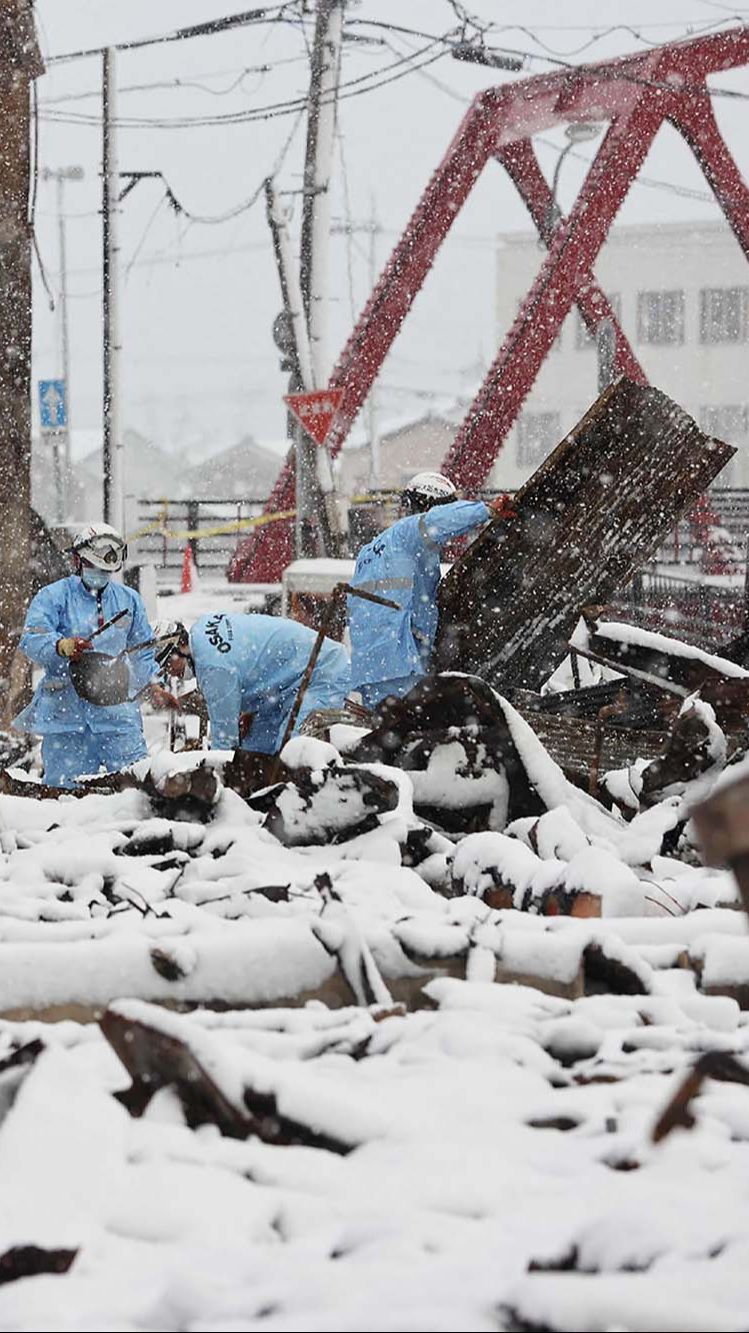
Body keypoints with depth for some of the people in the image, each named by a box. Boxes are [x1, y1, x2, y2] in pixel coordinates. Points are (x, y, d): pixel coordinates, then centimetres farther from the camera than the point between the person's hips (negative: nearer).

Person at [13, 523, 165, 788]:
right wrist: (62, 646, -35)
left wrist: (156, 686, 12)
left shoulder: (129, 600, 16)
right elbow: (32, 640, -15)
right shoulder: (53, 597, 0)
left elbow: (142, 653, 25)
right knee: (65, 784, -5)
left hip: (117, 711, 3)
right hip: (65, 710, -3)